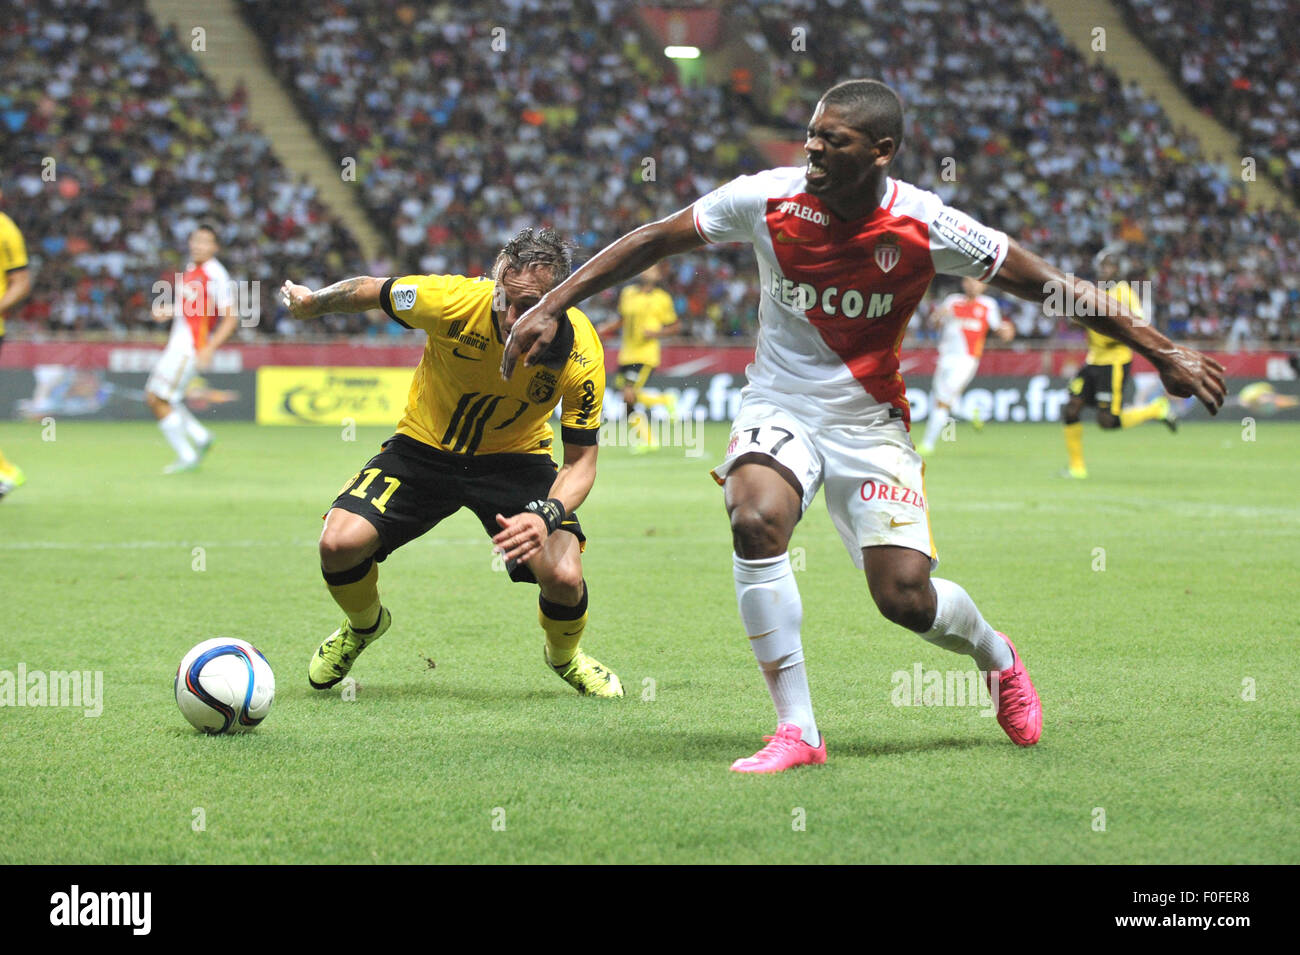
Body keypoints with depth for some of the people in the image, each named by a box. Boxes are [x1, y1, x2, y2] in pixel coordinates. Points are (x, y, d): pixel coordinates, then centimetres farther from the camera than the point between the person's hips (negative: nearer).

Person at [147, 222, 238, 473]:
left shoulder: (216, 276, -15)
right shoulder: (191, 269, 11)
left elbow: (230, 319, -16)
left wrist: (209, 349, -23)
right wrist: (166, 311, 8)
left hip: (191, 349, -9)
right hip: (177, 342, 9)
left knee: (160, 399, -9)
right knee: (153, 397, 12)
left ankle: (186, 457, 0)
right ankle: (201, 437, 21)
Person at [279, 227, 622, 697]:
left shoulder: (581, 354, -27)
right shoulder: (452, 301, -31)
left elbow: (580, 460, -17)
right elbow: (369, 290, -10)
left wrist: (546, 516, -37)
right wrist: (312, 302, 8)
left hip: (515, 458, 0)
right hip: (424, 445, 0)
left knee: (563, 576, -23)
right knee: (339, 543, -21)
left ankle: (565, 655, 16)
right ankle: (364, 625, 18)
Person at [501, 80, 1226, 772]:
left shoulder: (923, 226, -16)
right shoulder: (768, 198, -14)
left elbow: (1046, 284, -8)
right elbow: (653, 242, -3)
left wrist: (1163, 352, -8)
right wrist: (552, 308, -6)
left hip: (869, 422, -1)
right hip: (779, 408, 1)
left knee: (906, 597, -11)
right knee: (756, 519, -30)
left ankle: (998, 658, 27)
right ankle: (798, 730, -20)